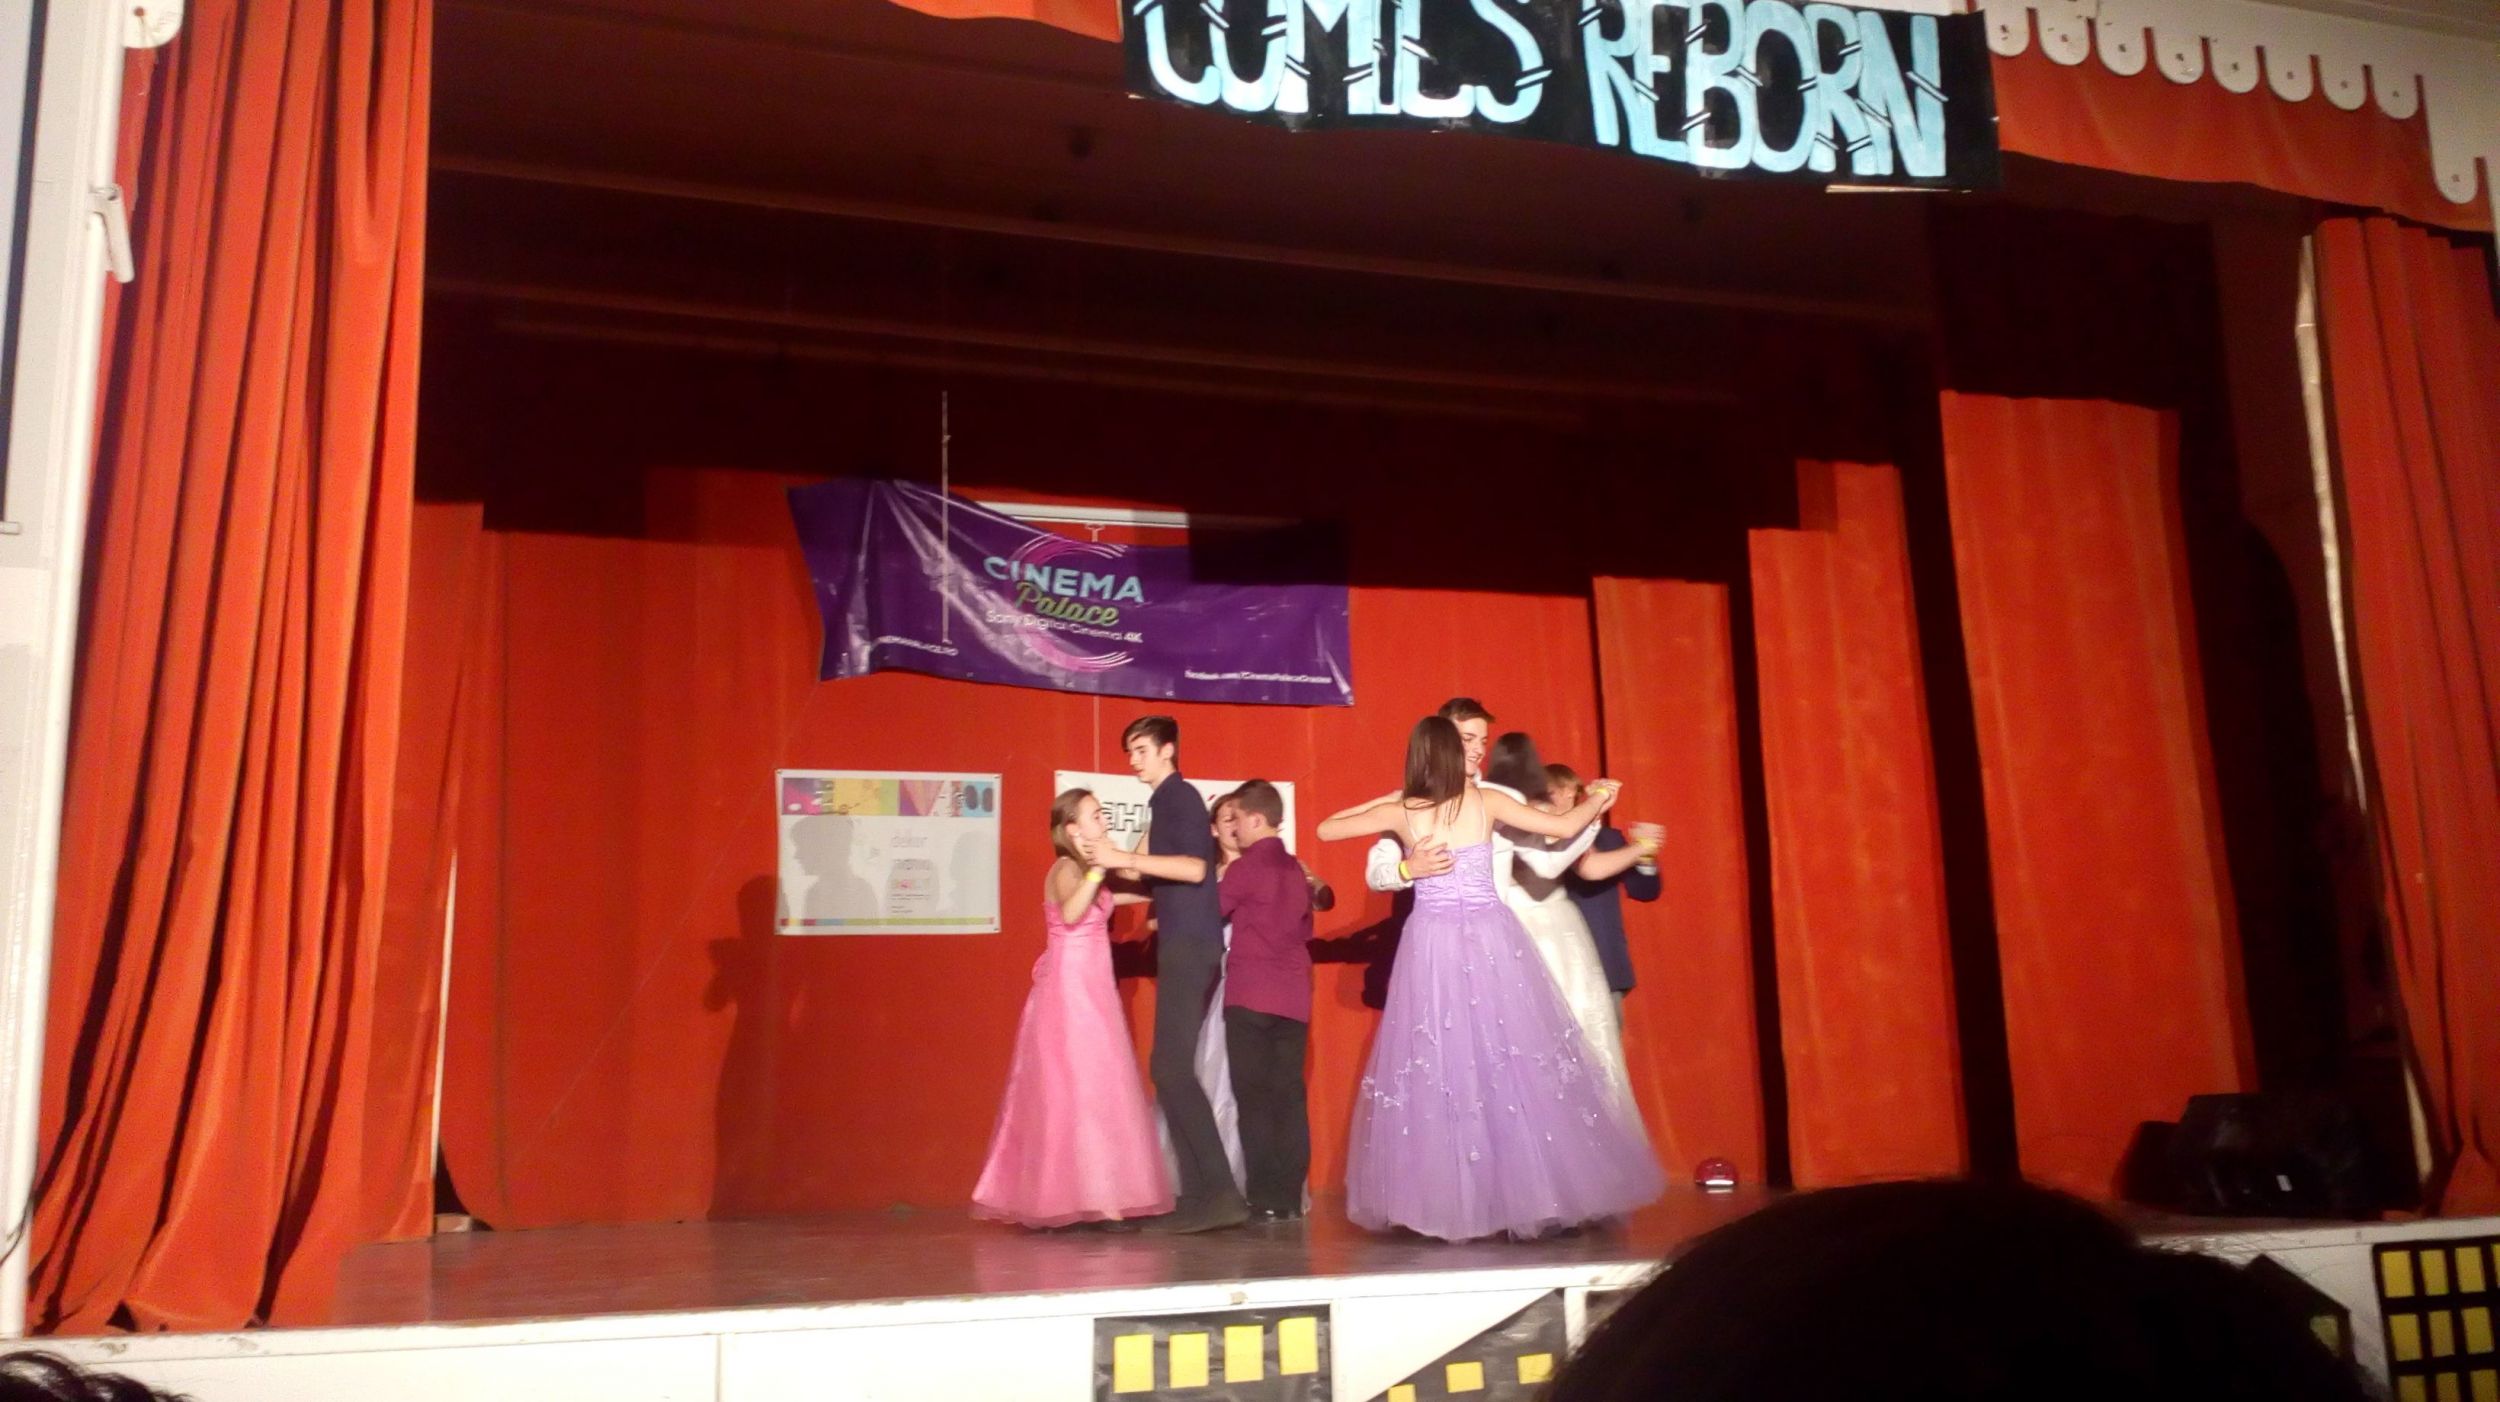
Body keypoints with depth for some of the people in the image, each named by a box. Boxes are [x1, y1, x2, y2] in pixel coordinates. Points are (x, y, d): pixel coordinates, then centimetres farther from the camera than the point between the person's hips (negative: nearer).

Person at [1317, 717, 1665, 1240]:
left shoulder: (1400, 812, 0)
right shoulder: (1486, 801, 0)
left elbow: (1325, 829, 9)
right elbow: (1563, 827, 1)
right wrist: (1595, 800, 20)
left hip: (1432, 945, 0)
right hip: (1491, 940, 0)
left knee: (1437, 1070, 6)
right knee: (1516, 1064, 4)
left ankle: (1445, 1203, 6)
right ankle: (1539, 1193, 6)